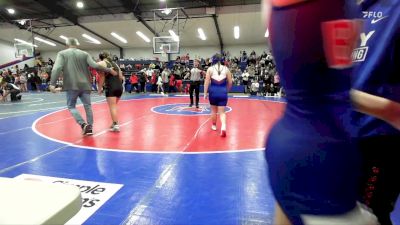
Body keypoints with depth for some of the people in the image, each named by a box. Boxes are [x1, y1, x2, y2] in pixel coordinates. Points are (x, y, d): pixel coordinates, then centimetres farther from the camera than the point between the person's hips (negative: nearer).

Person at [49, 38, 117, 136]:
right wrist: (109, 70, 3)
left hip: (72, 85, -2)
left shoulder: (62, 54, 6)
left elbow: (57, 68, -7)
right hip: (85, 85, 2)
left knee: (71, 106, 11)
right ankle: (90, 128, 12)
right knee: (88, 106, 10)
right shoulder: (85, 54, 9)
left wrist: (52, 83, -10)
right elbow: (95, 65, -4)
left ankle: (83, 124, -7)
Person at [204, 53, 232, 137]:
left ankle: (214, 125, 36)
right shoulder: (226, 69, 4)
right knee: (222, 112, 3)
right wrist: (226, 90, 22)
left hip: (213, 92, 0)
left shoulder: (210, 69, 0)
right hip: (223, 92, 0)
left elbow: (207, 82, -4)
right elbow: (230, 82, 6)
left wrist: (205, 93, 1)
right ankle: (223, 127, -20)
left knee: (213, 110, 19)